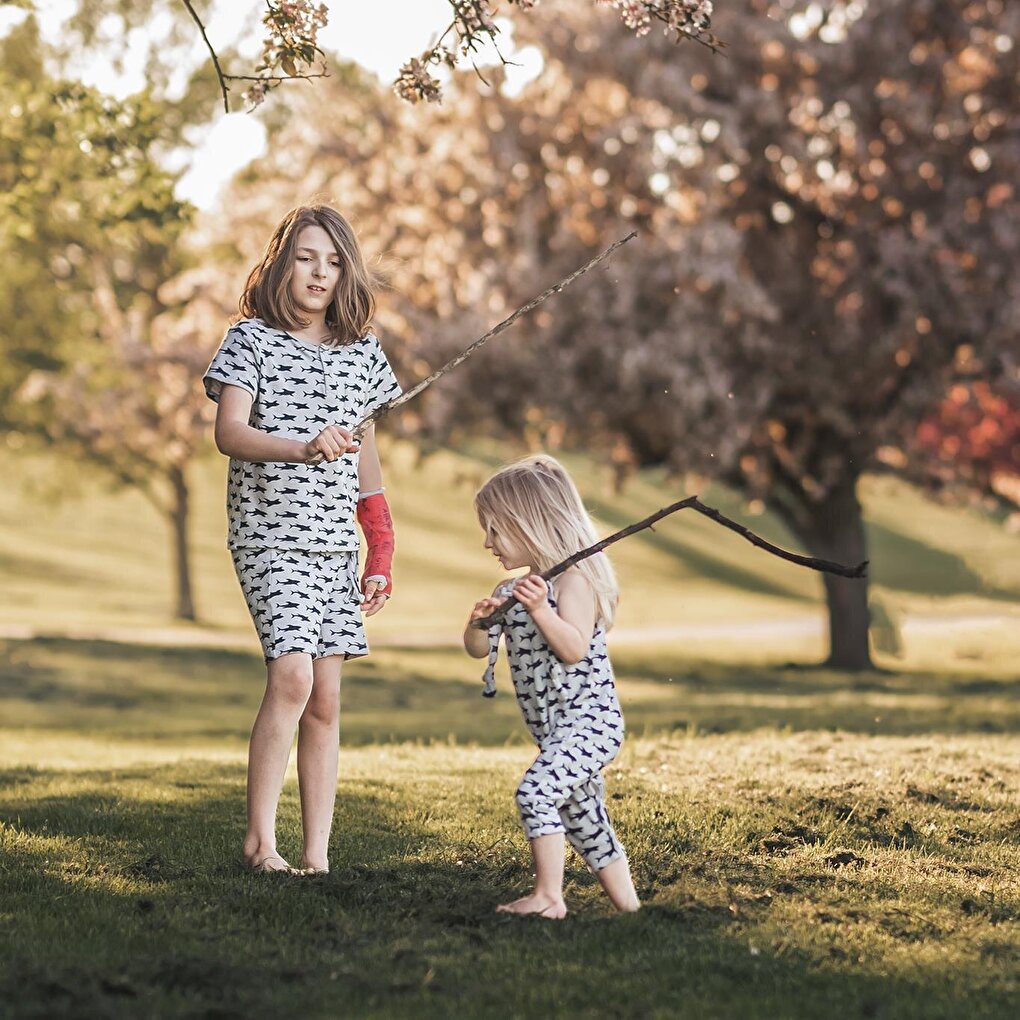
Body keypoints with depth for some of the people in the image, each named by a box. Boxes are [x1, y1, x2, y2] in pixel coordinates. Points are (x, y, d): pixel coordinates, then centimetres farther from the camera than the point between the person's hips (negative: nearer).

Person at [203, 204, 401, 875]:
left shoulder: (361, 352, 12)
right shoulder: (252, 339, -2)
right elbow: (229, 433, -15)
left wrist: (381, 552, 12)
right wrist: (303, 449, -33)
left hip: (336, 541, 5)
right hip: (271, 534, -5)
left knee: (327, 700, 2)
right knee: (292, 676, -18)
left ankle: (317, 853, 5)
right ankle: (259, 837, -7)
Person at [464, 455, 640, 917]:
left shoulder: (573, 579, -12)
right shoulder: (512, 590, 12)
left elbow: (574, 649, -21)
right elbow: (479, 650, 9)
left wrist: (541, 609, -31)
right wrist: (478, 621, -11)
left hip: (589, 720, -10)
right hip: (557, 730, 10)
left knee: (536, 790, -24)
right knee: (584, 820, 15)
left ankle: (547, 896, -20)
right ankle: (628, 906, 26)